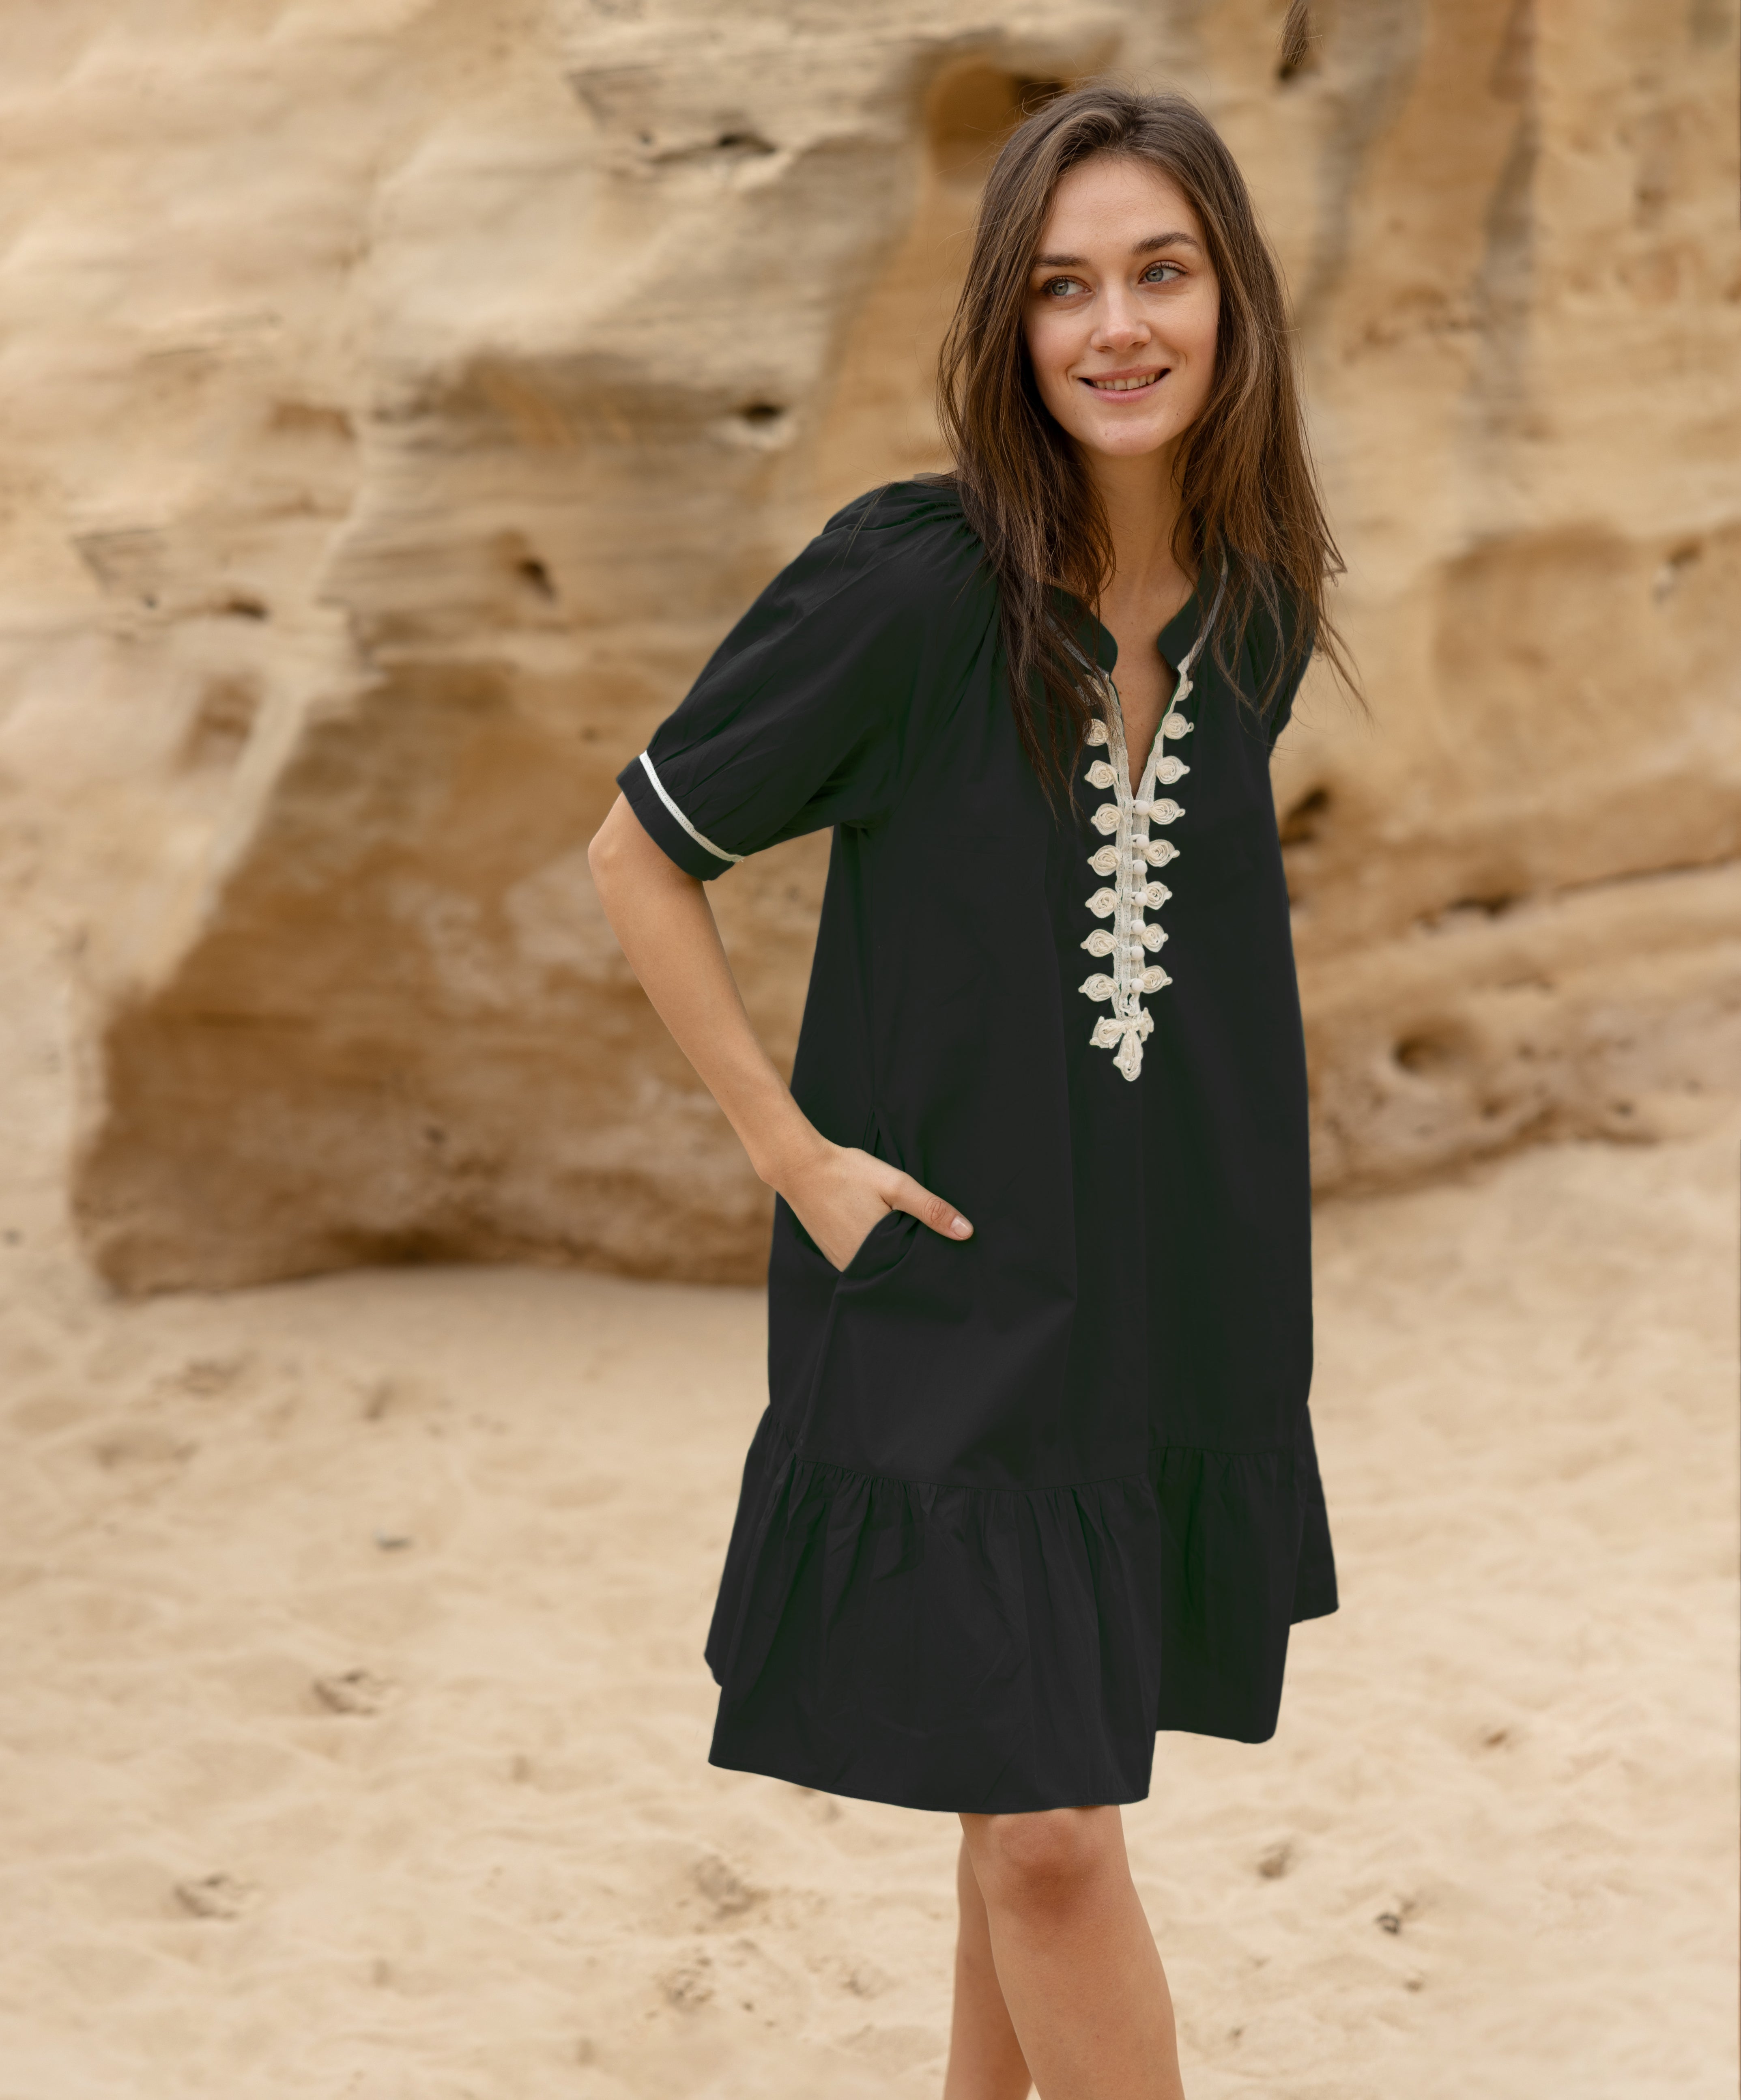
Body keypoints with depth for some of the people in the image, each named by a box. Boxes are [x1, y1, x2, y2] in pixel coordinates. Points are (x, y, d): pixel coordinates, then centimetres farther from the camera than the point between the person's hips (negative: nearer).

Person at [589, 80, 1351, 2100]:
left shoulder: (1258, 604, 0)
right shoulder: (908, 585, -17)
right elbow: (638, 854, -7)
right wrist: (792, 1148, -11)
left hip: (1176, 1294, 5)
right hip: (946, 1287, -5)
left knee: (1050, 1788, 16)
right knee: (1044, 1835, -5)